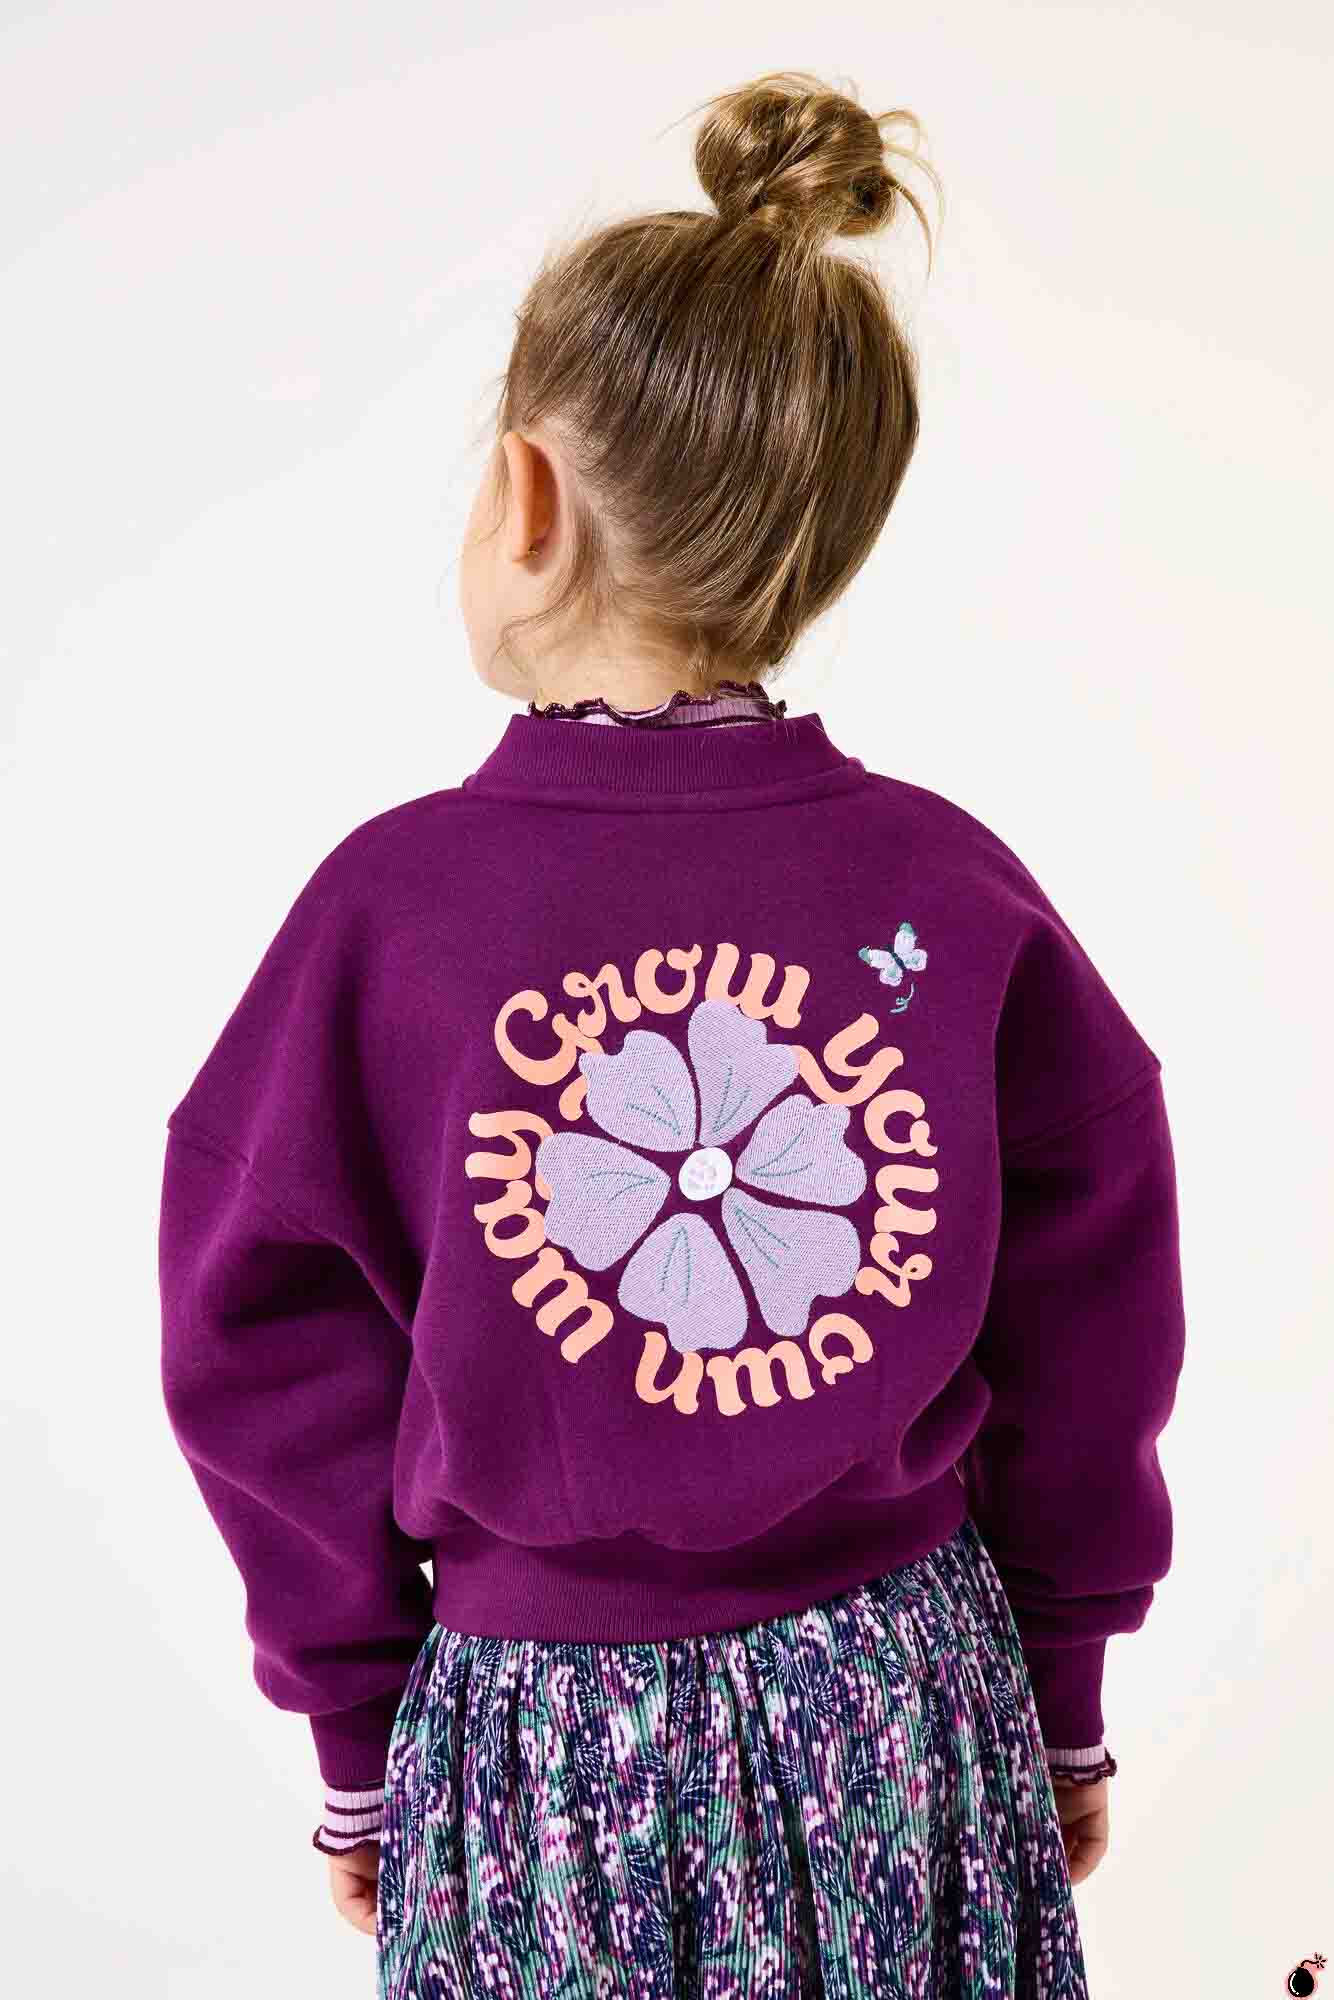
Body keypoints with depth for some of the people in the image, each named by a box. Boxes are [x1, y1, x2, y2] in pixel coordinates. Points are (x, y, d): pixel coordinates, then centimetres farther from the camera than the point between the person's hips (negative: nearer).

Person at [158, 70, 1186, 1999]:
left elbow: (269, 1350, -7)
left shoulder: (391, 900, -16)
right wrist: (1062, 1697, 12)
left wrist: (359, 1731, 7)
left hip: (533, 1721, -1)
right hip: (910, 1716, 2)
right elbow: (1090, 1334, -3)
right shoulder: (956, 888, -11)